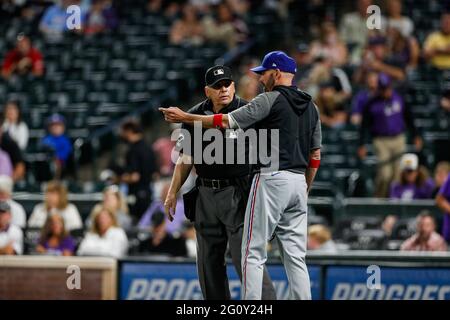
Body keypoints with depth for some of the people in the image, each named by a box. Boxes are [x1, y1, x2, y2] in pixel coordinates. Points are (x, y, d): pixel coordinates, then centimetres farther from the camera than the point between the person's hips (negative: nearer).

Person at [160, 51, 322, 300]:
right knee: (295, 256, 7)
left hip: (271, 178, -7)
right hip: (298, 181, 7)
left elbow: (227, 122, -10)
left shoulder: (271, 100, -8)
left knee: (253, 252, -4)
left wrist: (184, 117, -3)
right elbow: (315, 155, 17)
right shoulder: (310, 106, 15)